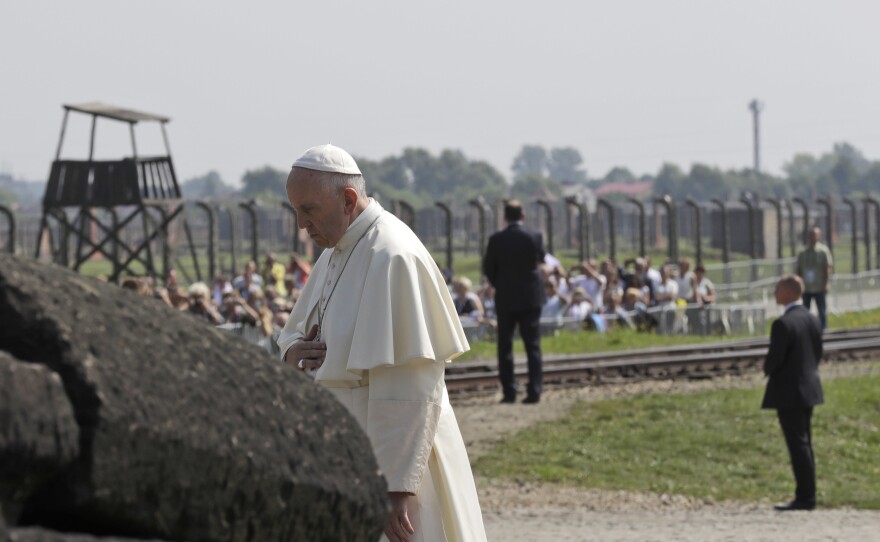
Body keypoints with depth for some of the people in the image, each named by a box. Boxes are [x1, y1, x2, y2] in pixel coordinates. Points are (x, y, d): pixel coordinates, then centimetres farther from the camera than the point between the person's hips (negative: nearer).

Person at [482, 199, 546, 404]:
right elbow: (541, 260, 7)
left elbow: (488, 268, -3)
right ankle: (534, 391, -3)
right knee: (533, 345, 3)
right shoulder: (535, 237, -7)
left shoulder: (496, 239, -10)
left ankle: (509, 392, 2)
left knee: (505, 347, 7)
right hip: (531, 297, 1)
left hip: (505, 298, -1)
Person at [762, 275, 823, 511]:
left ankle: (805, 498, -2)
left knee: (798, 445, -4)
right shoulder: (813, 320, 6)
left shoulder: (783, 324, -20)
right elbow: (818, 353, 10)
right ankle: (807, 495, 18)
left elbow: (775, 358, -20)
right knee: (804, 444, 15)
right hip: (809, 388, 8)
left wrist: (767, 369, 0)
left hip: (788, 392, -8)